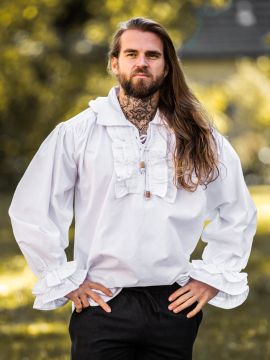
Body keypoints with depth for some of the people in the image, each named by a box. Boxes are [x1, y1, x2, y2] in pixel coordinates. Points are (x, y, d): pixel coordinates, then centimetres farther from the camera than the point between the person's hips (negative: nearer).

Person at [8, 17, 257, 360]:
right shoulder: (77, 133, 0)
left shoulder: (197, 137, 6)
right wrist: (66, 280, -1)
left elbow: (238, 213, 15)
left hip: (174, 305, 2)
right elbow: (29, 211, 1)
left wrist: (213, 277, 7)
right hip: (102, 305, -2)